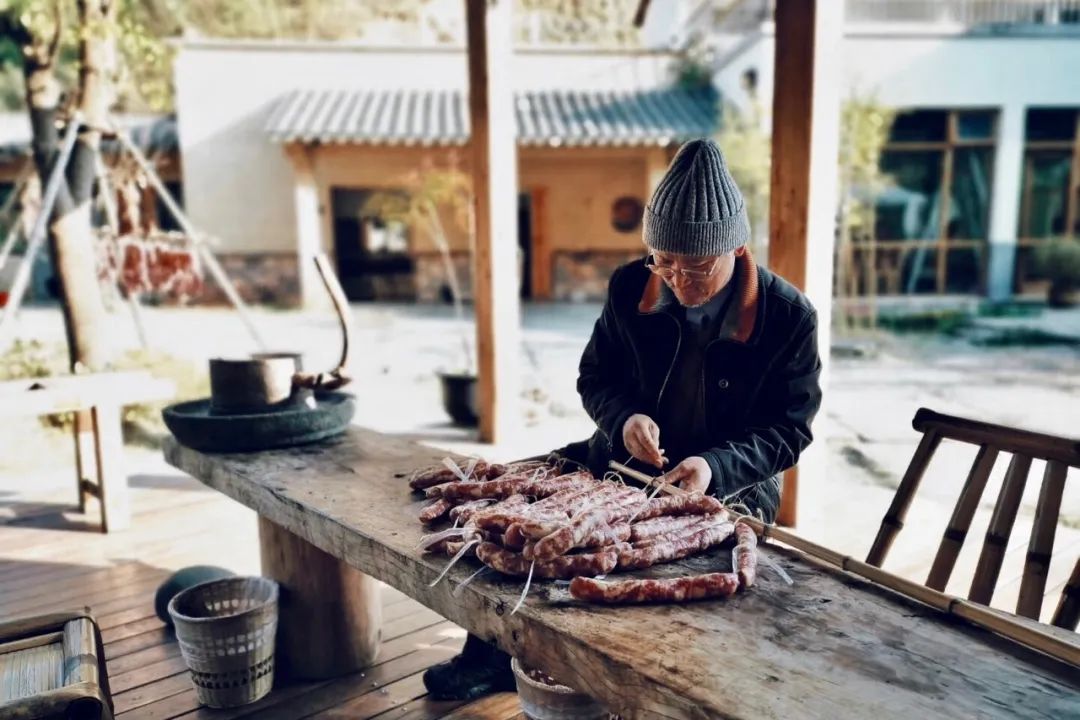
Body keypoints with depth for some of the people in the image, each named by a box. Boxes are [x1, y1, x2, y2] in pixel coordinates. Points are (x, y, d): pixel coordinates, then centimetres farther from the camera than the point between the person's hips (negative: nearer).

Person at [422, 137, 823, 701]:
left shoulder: (789, 316, -14)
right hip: (625, 459, 4)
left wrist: (716, 465, -28)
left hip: (731, 483, -3)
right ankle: (494, 656, 11)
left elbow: (789, 427, -9)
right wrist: (624, 419, -19)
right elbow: (595, 375, 5)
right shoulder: (630, 286, -6)